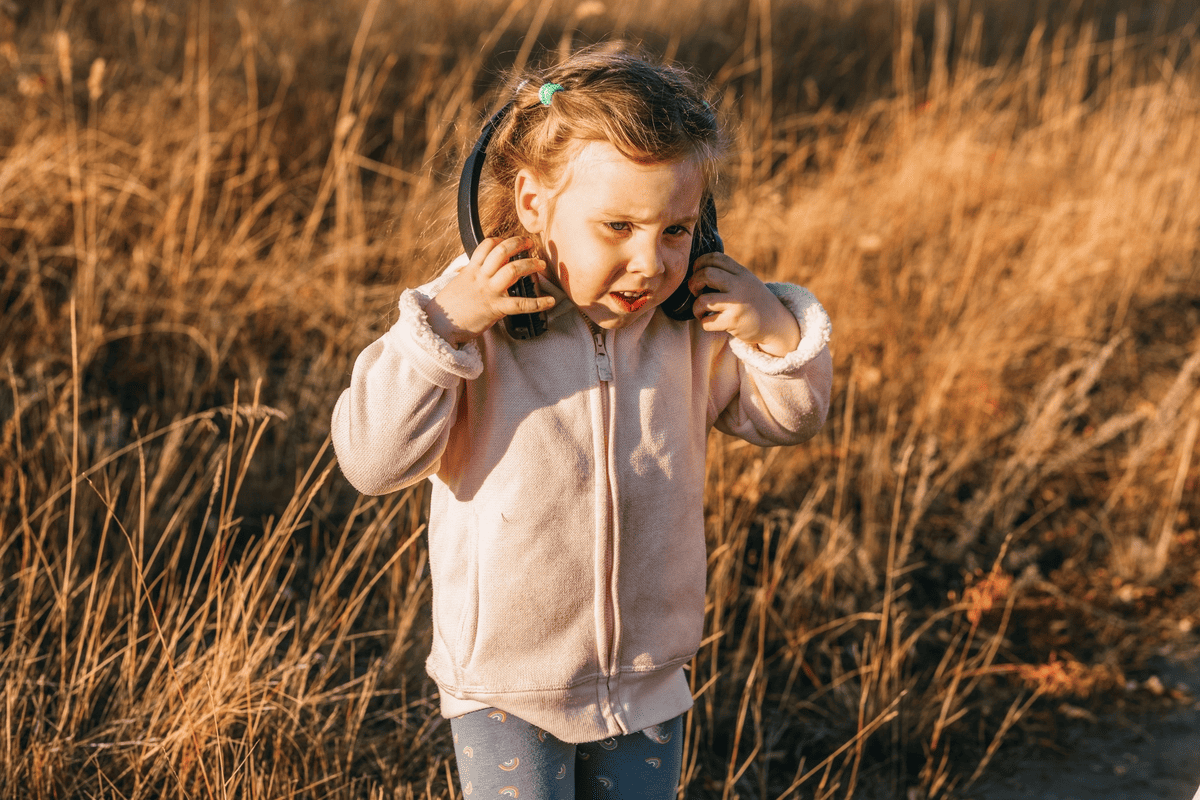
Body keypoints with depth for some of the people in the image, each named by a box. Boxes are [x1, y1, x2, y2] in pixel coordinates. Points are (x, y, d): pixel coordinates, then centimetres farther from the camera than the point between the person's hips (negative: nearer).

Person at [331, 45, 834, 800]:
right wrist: (439, 327, -30)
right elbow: (373, 461, -21)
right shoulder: (477, 314, -18)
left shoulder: (694, 325, -7)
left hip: (649, 681, 4)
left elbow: (788, 420, 7)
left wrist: (779, 333, -14)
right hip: (506, 681, -3)